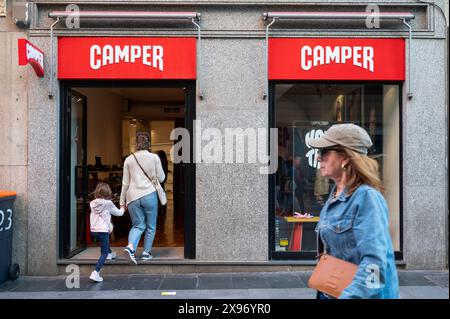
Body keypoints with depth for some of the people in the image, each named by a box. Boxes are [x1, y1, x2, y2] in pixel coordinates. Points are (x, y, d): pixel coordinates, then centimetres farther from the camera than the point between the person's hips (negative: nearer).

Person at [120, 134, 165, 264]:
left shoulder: (129, 159, 7)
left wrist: (122, 201, 15)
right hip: (149, 195, -2)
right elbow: (161, 178, 4)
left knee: (138, 225, 10)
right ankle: (146, 252, 15)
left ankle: (130, 246, -13)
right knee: (151, 226, 12)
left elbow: (125, 183, 9)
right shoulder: (154, 157, 0)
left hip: (132, 196, 3)